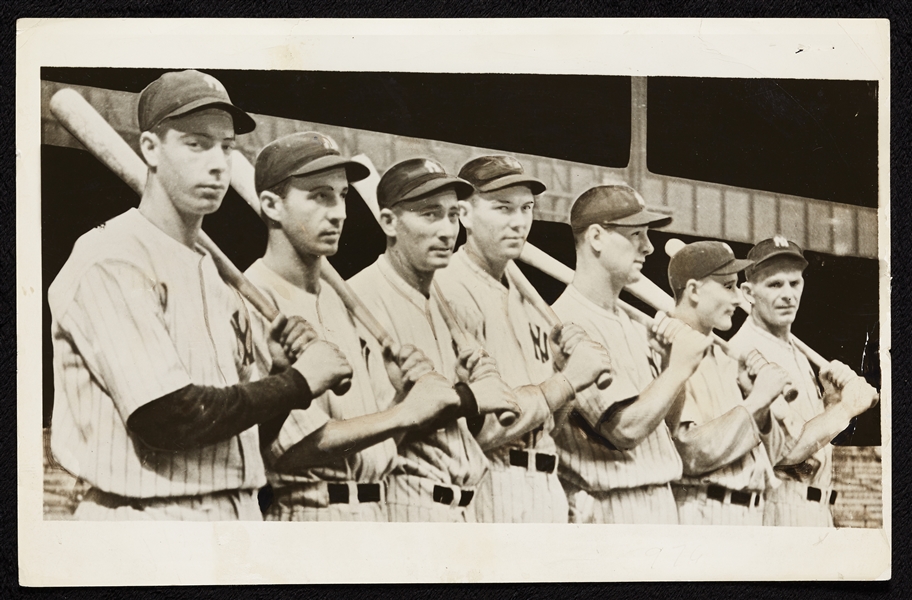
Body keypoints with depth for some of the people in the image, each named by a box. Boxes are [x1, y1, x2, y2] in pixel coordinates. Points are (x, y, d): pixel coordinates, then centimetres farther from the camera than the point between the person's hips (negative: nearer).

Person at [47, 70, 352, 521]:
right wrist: (298, 381, -10)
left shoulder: (215, 274, 13)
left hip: (240, 514, 7)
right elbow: (166, 419, -19)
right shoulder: (111, 261, -11)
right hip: (150, 515, -7)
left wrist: (281, 371, -2)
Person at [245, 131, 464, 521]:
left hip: (374, 515, 8)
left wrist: (402, 394, -1)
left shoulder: (341, 303, 15)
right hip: (304, 515, -7)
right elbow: (287, 445, -21)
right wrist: (404, 413, -17)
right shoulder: (253, 303, -12)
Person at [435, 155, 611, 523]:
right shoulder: (452, 291, -11)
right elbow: (480, 423, -19)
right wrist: (568, 380, -9)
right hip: (491, 489, -8)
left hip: (545, 488, 9)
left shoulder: (523, 298, 18)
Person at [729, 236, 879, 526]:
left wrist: (831, 398, 3)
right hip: (781, 513, -9)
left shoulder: (796, 353, 17)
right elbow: (784, 451, -20)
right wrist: (844, 408, -10)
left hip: (816, 510, 9)